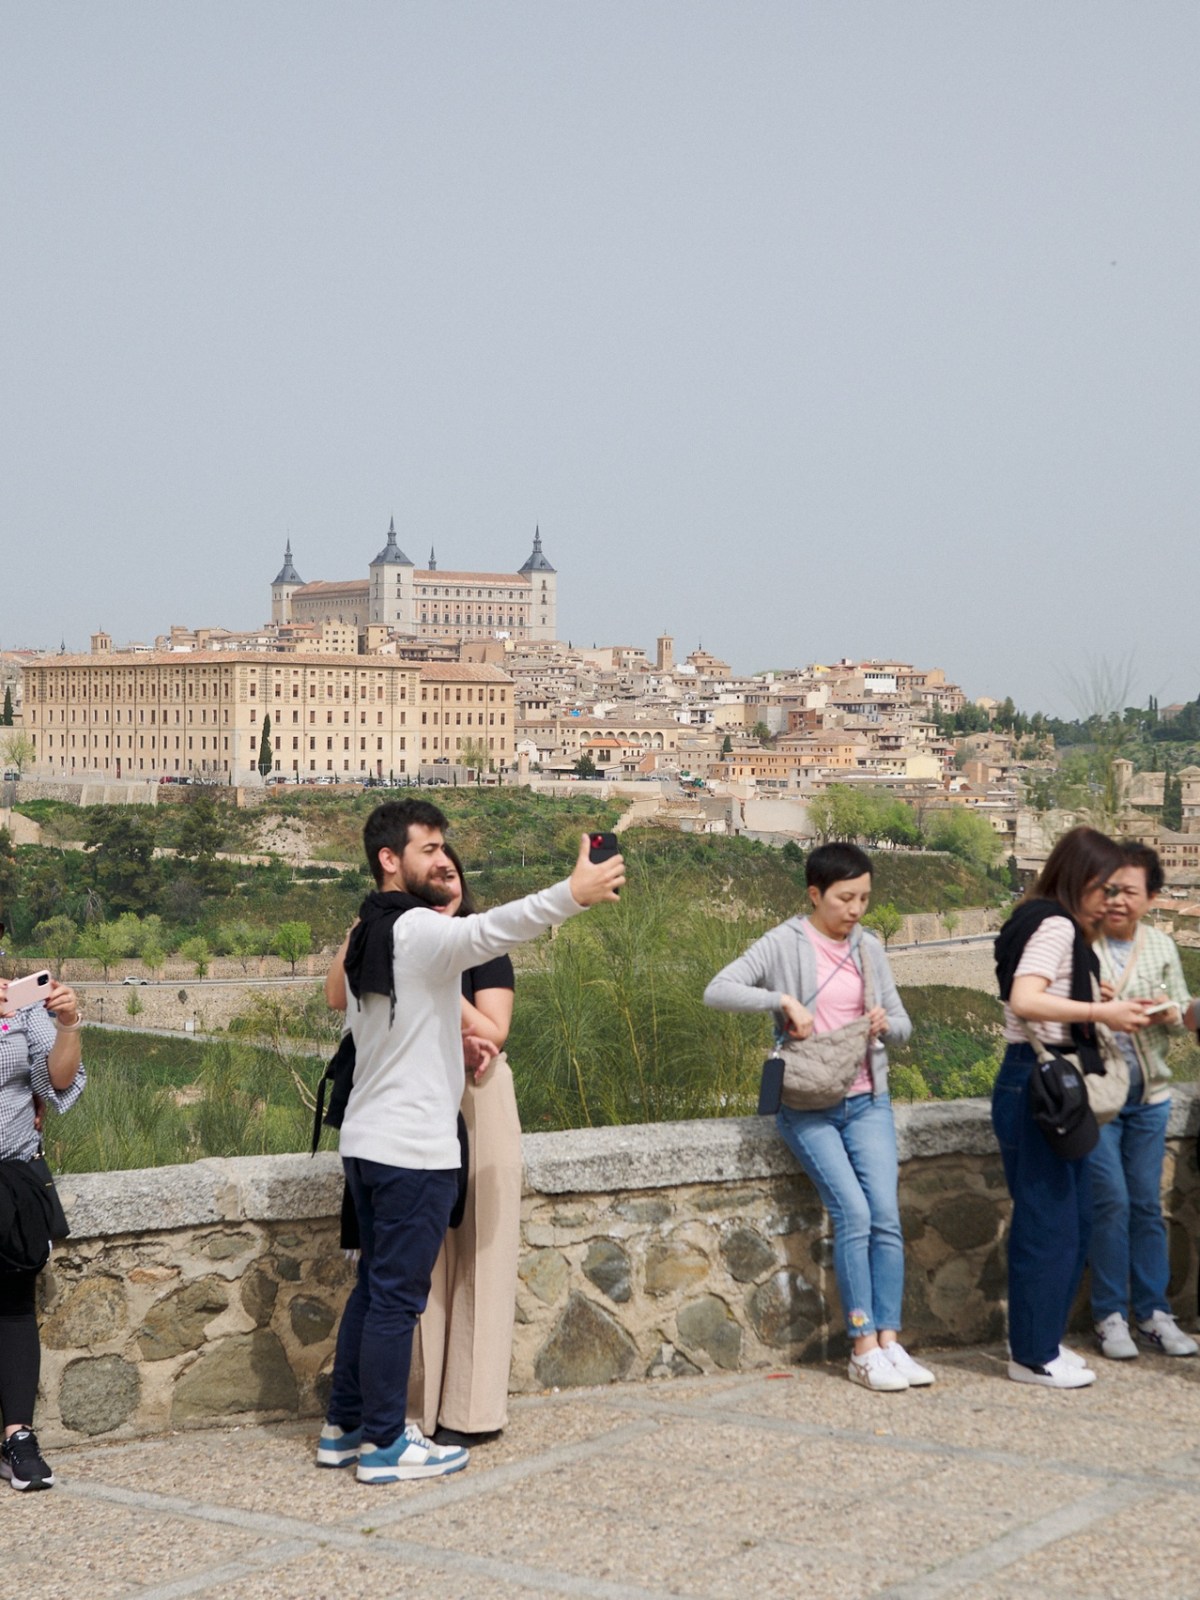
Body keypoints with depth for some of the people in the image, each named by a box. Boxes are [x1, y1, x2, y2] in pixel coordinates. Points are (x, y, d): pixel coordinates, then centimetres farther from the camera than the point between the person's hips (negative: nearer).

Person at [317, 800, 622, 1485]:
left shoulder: (369, 934, 14)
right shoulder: (418, 930, -16)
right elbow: (486, 931, -39)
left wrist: (451, 1042, 11)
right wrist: (572, 895, -51)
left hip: (368, 1140, 10)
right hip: (413, 1146, -10)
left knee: (375, 1286, 17)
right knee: (399, 1295, -2)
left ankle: (345, 1427, 24)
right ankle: (386, 1445, 5)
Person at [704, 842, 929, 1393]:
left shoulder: (869, 949, 9)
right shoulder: (784, 945, -5)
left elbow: (902, 1026, 14)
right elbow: (716, 991, -15)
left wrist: (887, 1025, -9)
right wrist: (782, 1000, -24)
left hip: (866, 1101, 4)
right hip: (808, 1106, -4)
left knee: (887, 1215, -8)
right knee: (853, 1212, -15)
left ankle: (889, 1341, -3)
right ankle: (863, 1348, -8)